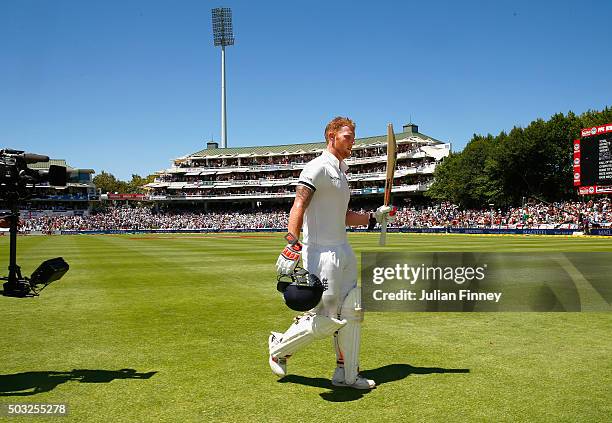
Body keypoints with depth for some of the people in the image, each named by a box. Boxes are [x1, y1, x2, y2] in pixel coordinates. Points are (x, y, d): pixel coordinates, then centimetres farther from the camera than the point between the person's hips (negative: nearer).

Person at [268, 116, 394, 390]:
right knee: (324, 320, -6)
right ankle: (280, 346, 18)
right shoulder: (318, 167, -9)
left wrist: (373, 217, 18)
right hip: (321, 252, -10)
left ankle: (346, 375, 23)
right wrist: (292, 245, -34)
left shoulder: (341, 173, 21)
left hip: (344, 251, 10)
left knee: (351, 313, 11)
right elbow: (299, 206, -22)